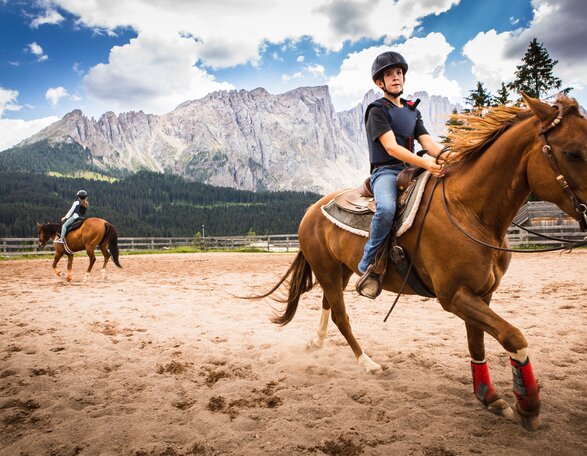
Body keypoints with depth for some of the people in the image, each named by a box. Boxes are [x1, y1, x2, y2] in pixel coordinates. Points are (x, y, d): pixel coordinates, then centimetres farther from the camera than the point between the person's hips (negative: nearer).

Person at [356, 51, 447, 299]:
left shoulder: (412, 110, 20)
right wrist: (425, 162, -29)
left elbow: (427, 142, 8)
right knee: (387, 208, -37)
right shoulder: (377, 110, -2)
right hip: (386, 171, -7)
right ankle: (368, 265, -20)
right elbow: (391, 148, -15)